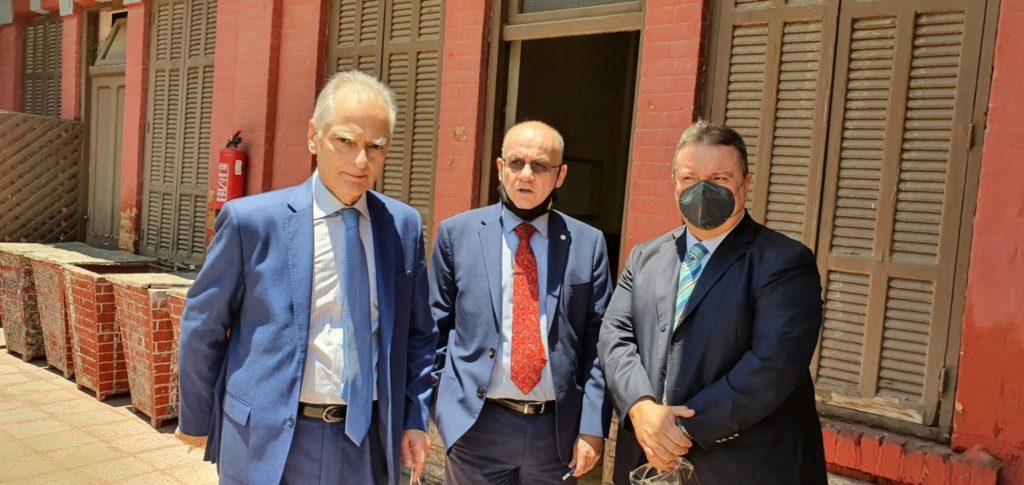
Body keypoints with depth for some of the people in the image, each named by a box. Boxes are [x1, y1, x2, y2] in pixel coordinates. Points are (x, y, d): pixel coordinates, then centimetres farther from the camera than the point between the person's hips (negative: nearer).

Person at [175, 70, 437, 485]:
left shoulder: (404, 226, 0)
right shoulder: (251, 220, -9)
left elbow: (418, 334, 10)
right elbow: (203, 327, 1)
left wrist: (414, 418, 4)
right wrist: (197, 420, 8)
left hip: (367, 442, 3)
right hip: (268, 442, -2)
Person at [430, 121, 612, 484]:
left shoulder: (588, 243, 0)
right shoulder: (457, 233, 0)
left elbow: (598, 342, 0)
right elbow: (436, 329, 6)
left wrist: (592, 427, -4)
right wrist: (436, 403, 2)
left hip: (557, 429, 1)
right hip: (477, 425, 0)